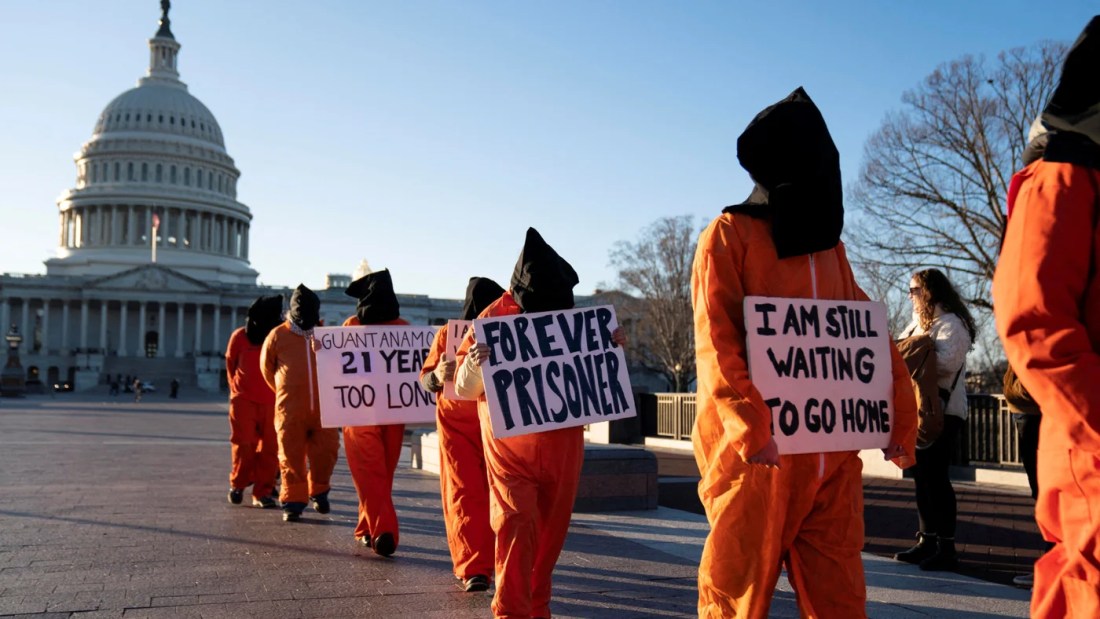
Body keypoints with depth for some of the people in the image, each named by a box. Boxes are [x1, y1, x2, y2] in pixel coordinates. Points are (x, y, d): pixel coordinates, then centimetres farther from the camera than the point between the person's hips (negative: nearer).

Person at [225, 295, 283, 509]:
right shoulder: (240, 336, -3)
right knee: (243, 443, -1)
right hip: (244, 399, -1)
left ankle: (262, 493, 8)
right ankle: (237, 484, 22)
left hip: (272, 401, 1)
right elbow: (230, 363, 13)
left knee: (270, 448, -1)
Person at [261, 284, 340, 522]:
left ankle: (319, 492, 28)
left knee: (326, 451, 4)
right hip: (290, 409, -1)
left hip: (323, 408, 2)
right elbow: (267, 367, 15)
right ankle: (293, 502, 13)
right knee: (291, 457, 2)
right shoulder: (278, 335, 2)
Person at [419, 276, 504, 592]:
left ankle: (479, 562, 22)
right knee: (464, 494, -7)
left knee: (491, 494, 5)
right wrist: (438, 376, -25)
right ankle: (473, 568, -6)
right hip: (457, 425, -1)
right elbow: (425, 379, -2)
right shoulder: (448, 334, -3)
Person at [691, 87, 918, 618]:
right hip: (759, 450, -5)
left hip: (832, 452, 6)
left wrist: (901, 410, 4)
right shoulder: (730, 235, -2)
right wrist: (749, 425, -23)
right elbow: (715, 340, -12)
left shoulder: (828, 242, 16)